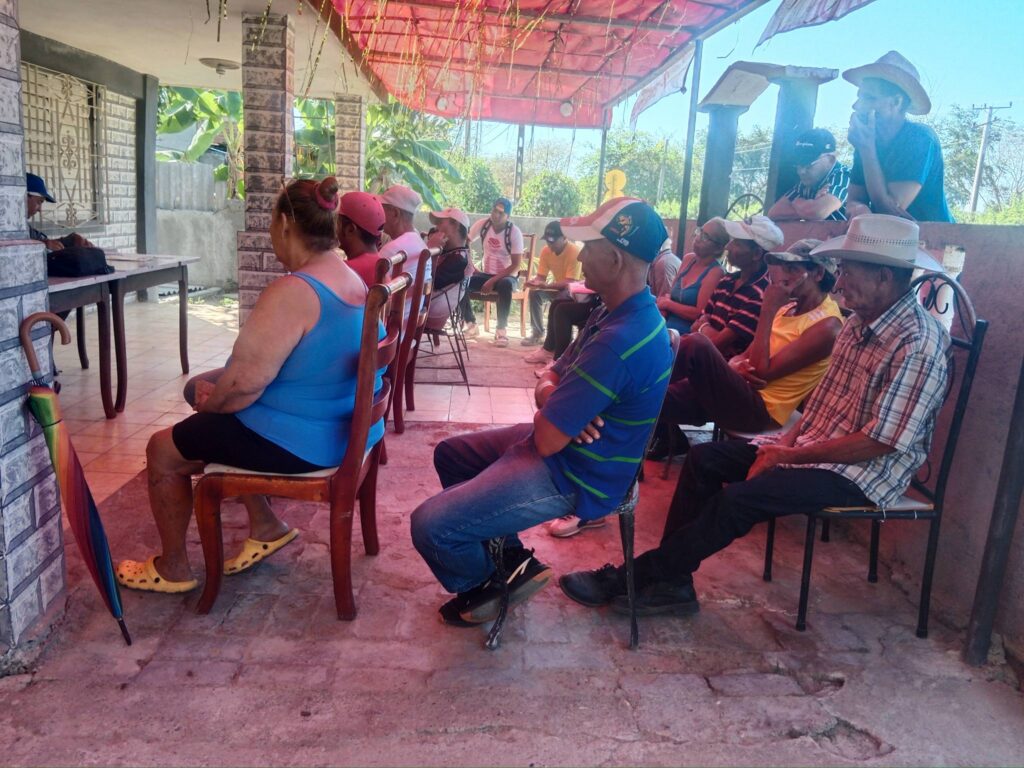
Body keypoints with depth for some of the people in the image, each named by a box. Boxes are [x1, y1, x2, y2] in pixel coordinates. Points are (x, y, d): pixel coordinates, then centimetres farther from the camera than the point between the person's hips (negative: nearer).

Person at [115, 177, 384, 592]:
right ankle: (265, 525, 31)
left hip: (299, 443, -9)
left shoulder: (291, 292, -26)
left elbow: (245, 381, -27)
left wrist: (209, 403, -4)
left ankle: (173, 568, 29)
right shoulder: (355, 280, 4)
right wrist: (216, 388, 10)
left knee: (163, 451, 12)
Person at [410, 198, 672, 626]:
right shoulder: (618, 314, 4)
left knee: (429, 526, -15)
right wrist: (557, 400, -16)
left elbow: (547, 440, -29)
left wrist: (549, 409, -5)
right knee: (449, 454, 22)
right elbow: (549, 382, 8)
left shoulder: (619, 342, -31)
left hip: (570, 477, -11)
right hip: (566, 447, 11)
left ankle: (484, 587, 17)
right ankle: (510, 557, 21)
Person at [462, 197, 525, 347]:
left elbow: (516, 265, -17)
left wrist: (493, 281, -25)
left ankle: (501, 329, -27)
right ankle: (471, 324, -9)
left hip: (507, 276, -4)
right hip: (486, 273, 4)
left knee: (505, 285, -39)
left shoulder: (514, 232, -15)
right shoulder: (481, 224, -5)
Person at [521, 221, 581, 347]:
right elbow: (541, 276, -5)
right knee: (535, 293, -18)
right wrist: (534, 281, -30)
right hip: (558, 287, 6)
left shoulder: (575, 251, -27)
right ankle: (538, 333, -9)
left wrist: (546, 285, -43)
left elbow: (571, 282, -32)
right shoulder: (546, 250, -8)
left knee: (561, 297, -36)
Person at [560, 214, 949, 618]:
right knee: (705, 458, -1)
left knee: (739, 498, -26)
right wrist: (787, 441, -2)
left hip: (867, 469, -9)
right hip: (811, 444, 9)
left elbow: (881, 442, -24)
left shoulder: (917, 344, -22)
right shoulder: (860, 322, 6)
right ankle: (669, 581, -2)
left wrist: (791, 456, -19)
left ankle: (631, 578, -12)